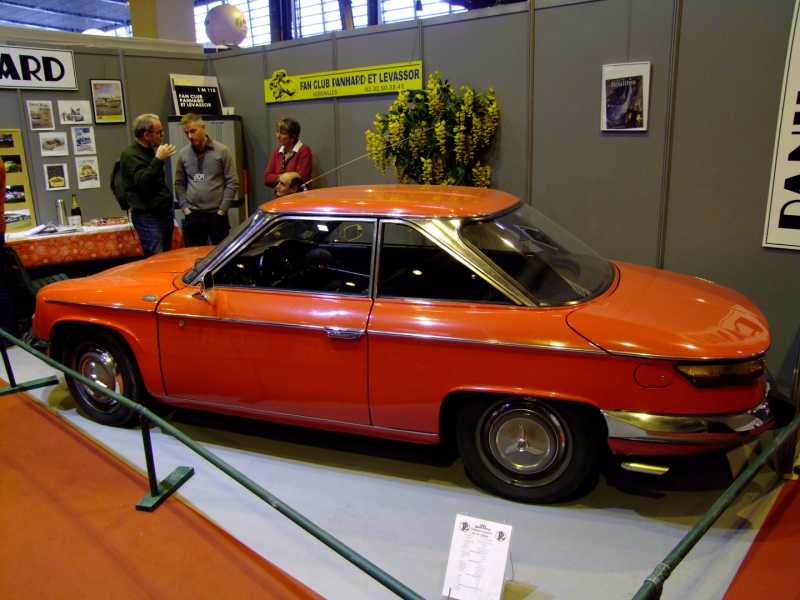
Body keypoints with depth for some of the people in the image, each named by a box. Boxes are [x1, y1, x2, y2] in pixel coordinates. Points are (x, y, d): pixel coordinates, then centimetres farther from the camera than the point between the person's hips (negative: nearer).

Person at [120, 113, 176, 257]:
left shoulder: (150, 151, 17)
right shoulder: (130, 155, -12)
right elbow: (143, 182, -26)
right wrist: (158, 159, -25)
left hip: (163, 212, 9)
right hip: (148, 216, -9)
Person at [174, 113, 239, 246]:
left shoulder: (222, 151, -4)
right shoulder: (183, 154, 6)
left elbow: (232, 182, -5)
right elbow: (179, 184, 10)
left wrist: (223, 209, -10)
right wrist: (184, 207, -1)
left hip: (216, 214, -2)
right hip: (192, 215, 3)